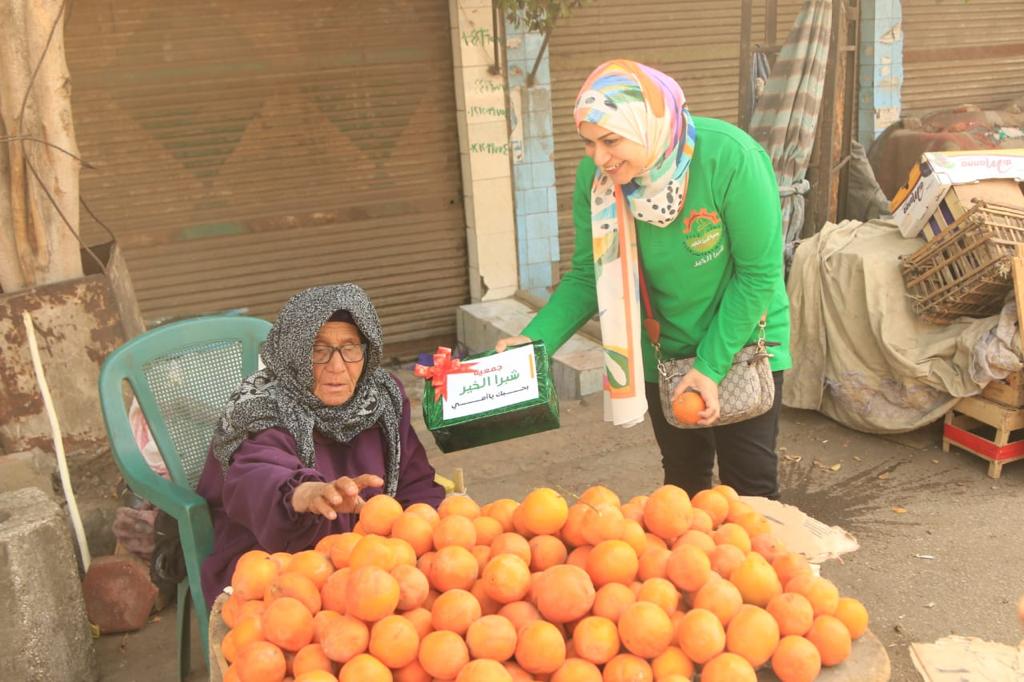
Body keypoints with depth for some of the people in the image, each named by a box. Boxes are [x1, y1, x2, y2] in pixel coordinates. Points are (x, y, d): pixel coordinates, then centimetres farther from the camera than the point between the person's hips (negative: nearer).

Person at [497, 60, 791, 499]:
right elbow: (588, 277, -9)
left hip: (742, 343, -3)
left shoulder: (731, 158, -29)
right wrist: (536, 340, -23)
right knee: (683, 481, 17)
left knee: (751, 483, 6)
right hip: (665, 349, 3)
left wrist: (711, 365, -21)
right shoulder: (595, 175, -18)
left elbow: (758, 273, -21)